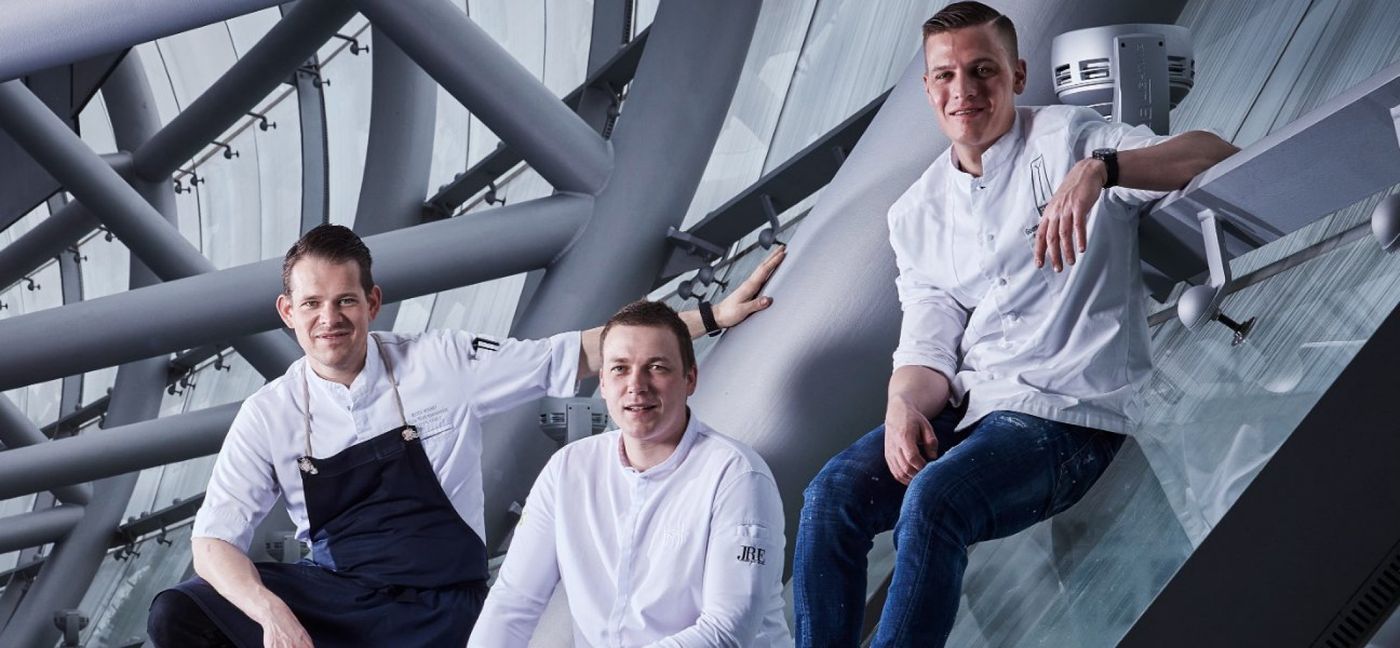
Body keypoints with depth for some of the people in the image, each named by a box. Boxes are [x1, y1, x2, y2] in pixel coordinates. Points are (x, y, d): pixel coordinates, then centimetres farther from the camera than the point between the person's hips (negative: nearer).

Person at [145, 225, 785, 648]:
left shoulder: (441, 364, -6)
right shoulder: (271, 415, -3)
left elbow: (583, 353, -3)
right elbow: (214, 541, -5)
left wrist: (711, 315, -6)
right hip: (330, 594, 2)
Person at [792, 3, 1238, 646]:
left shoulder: (1068, 138, -1)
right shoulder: (916, 214, 14)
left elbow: (1220, 158, -13)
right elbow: (927, 350, 7)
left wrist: (1098, 170, -30)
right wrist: (904, 407, -17)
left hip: (1067, 416, -5)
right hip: (961, 410, 5)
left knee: (933, 500, -31)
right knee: (831, 495, -20)